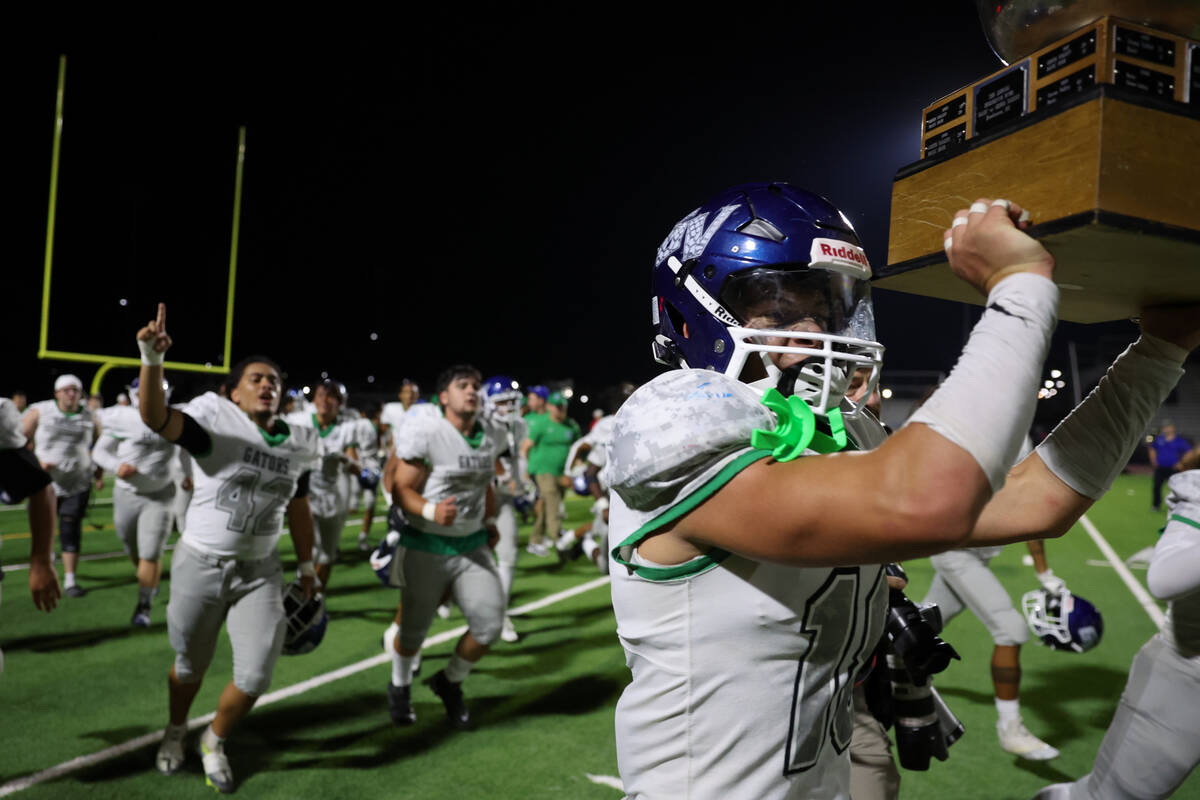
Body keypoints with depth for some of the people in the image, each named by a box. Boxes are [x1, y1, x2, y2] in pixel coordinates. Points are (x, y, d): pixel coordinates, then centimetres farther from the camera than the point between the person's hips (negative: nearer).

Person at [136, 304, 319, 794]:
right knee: (190, 665, 16)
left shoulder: (298, 444, 2)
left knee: (255, 676, 2)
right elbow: (155, 417, -31)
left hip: (260, 572, 3)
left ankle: (214, 742, 33)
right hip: (200, 565, -3)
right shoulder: (216, 420, -12)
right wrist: (152, 361, -47)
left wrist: (306, 566, 16)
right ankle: (175, 732, 49)